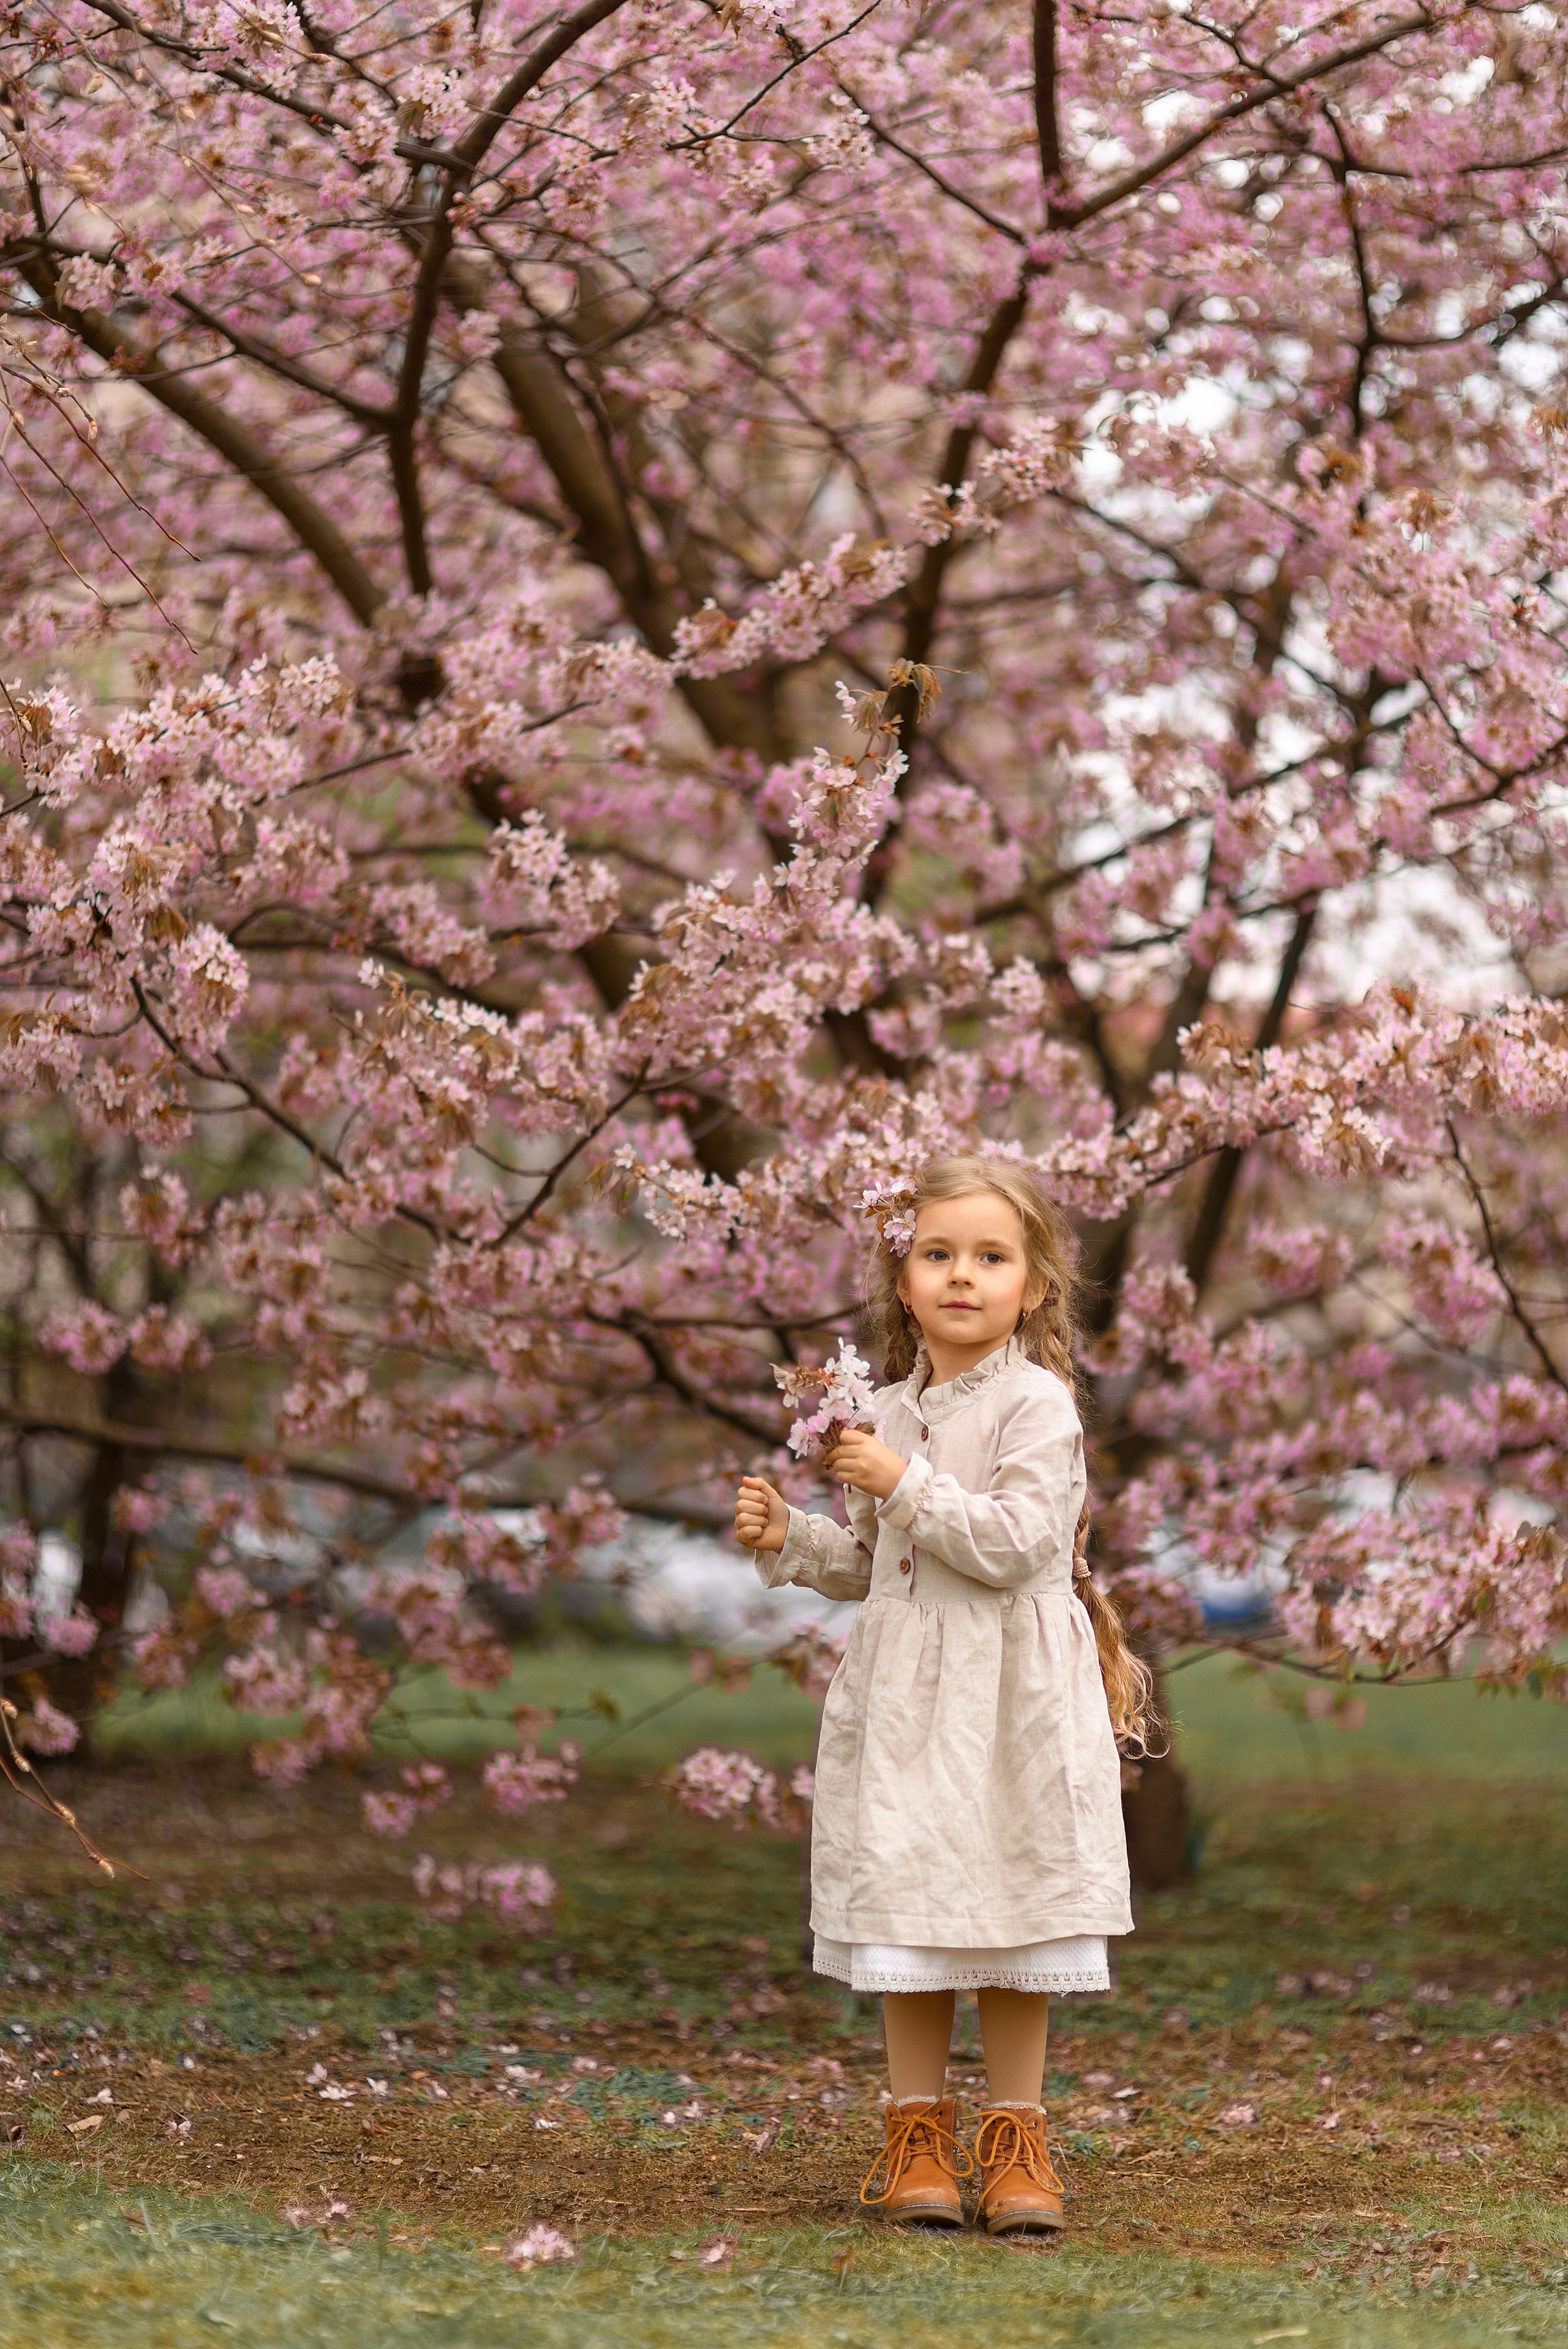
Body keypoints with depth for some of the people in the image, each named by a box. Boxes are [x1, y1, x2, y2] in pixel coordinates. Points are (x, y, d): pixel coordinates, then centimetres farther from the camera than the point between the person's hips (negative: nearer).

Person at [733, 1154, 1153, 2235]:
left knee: (1014, 1909, 1)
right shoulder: (890, 1413, 11)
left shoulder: (1037, 1405, -8)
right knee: (907, 1905, 6)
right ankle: (919, 2134, 16)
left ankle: (1015, 2138, 12)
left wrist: (908, 1485, -19)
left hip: (1011, 1698, -5)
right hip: (903, 1696, 5)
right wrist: (788, 1538, 6)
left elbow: (1017, 1543, -19)